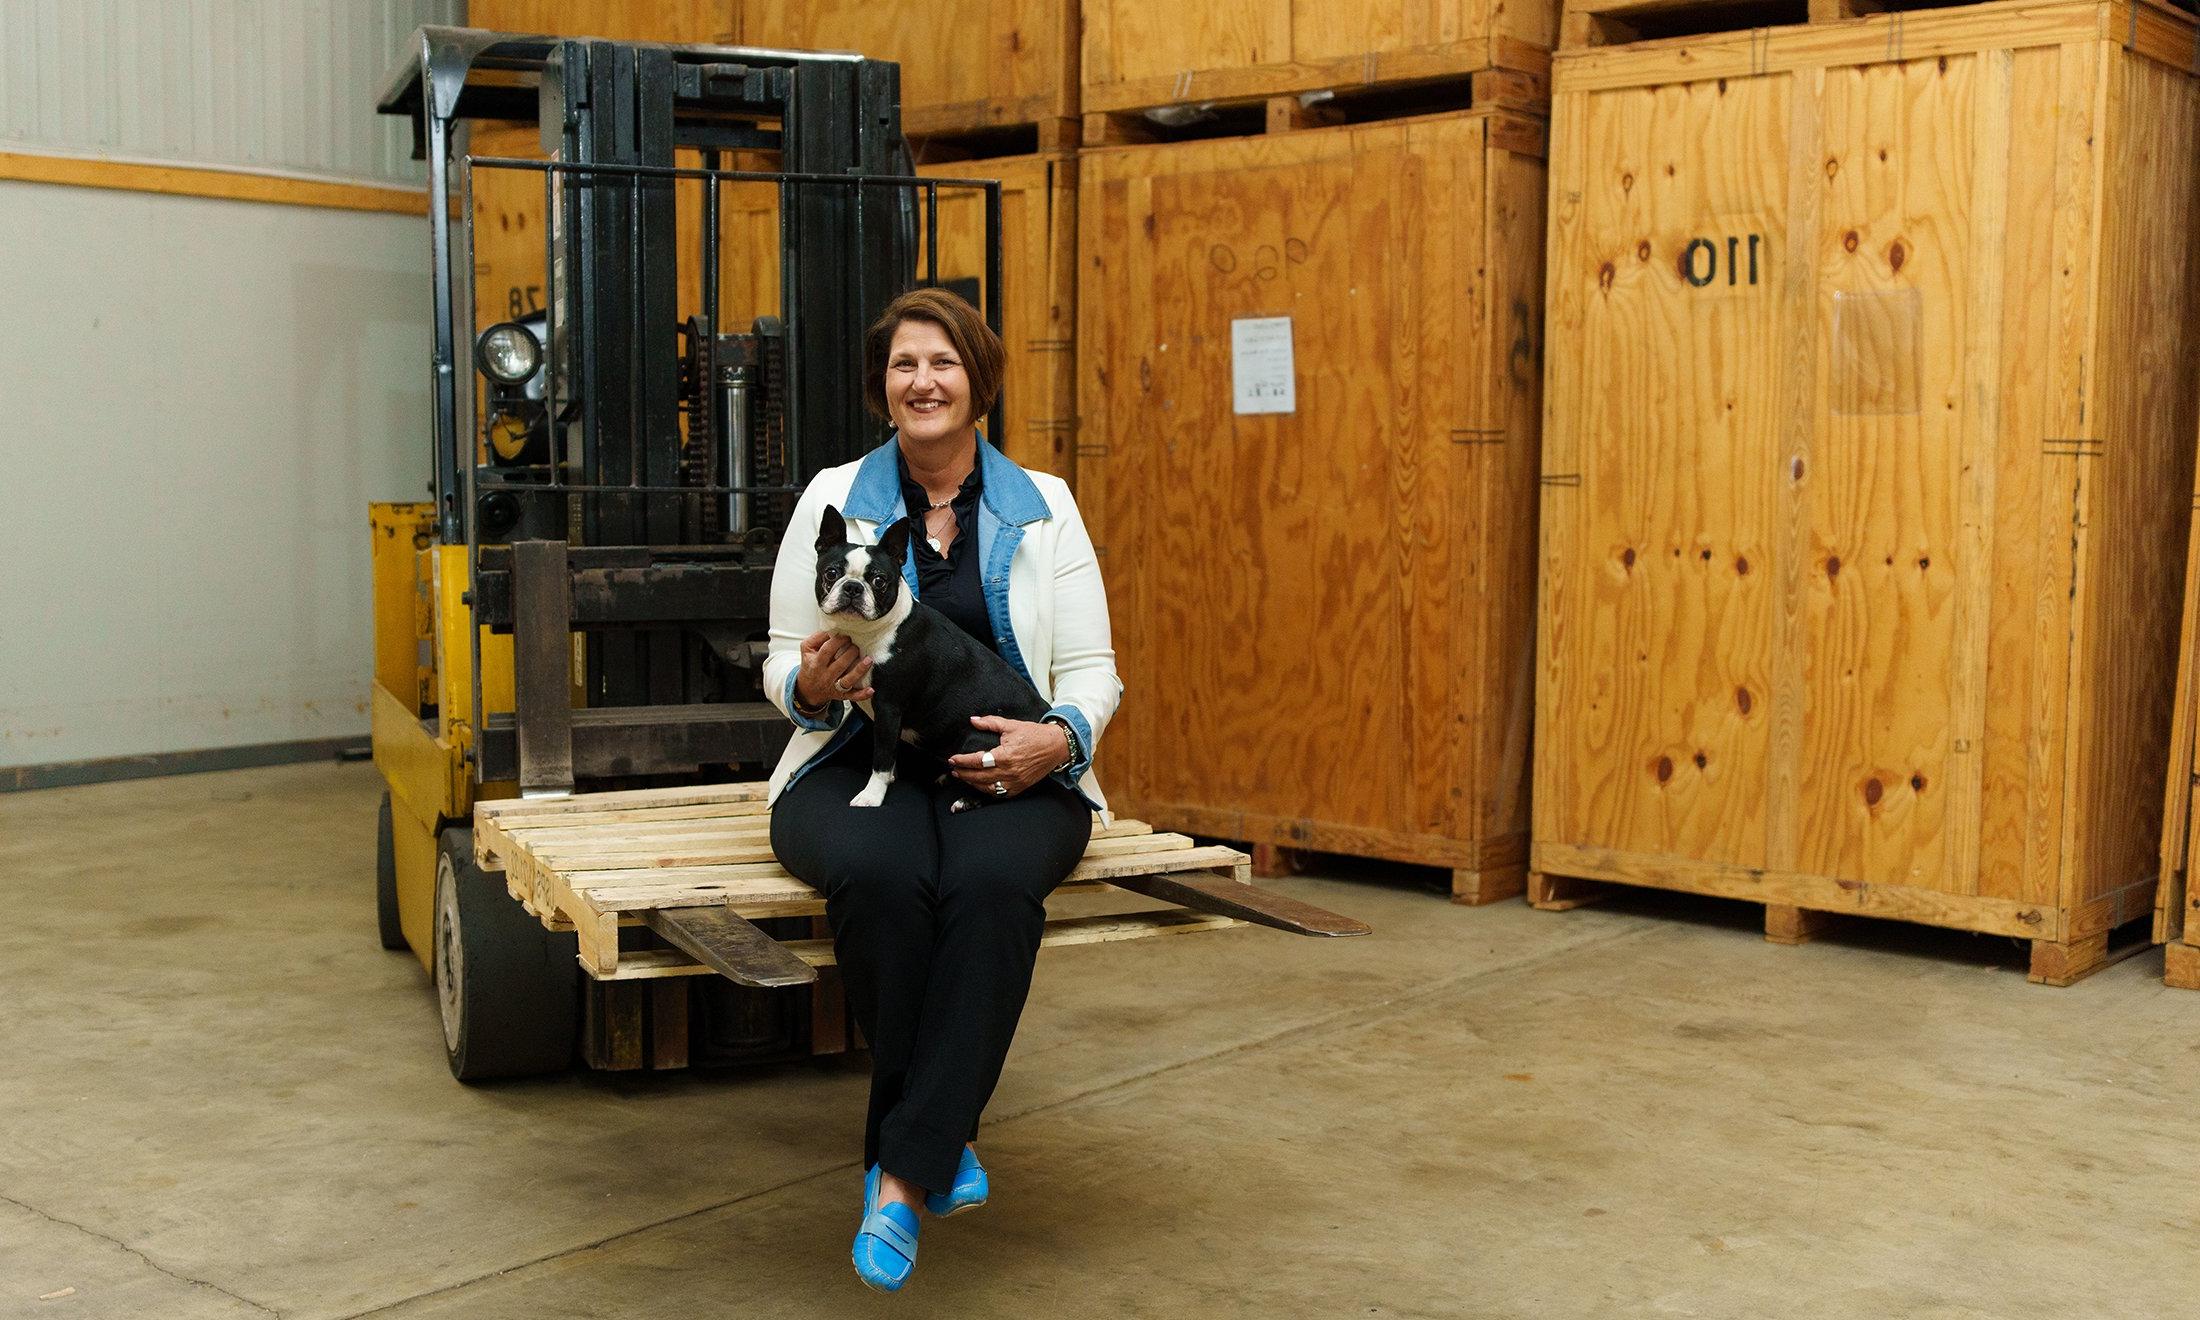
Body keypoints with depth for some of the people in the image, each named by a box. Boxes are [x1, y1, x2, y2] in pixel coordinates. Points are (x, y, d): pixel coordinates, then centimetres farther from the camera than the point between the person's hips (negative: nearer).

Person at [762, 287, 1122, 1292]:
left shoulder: (1043, 506, 9)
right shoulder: (832, 498, 9)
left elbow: (1092, 670, 8)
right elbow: (783, 665, 10)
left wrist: (1059, 736, -15)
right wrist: (810, 683, -16)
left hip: (1010, 771, 0)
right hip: (860, 762, 0)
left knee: (991, 879, -35)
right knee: (880, 873, -36)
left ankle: (902, 1176, -29)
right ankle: (944, 1139, -18)